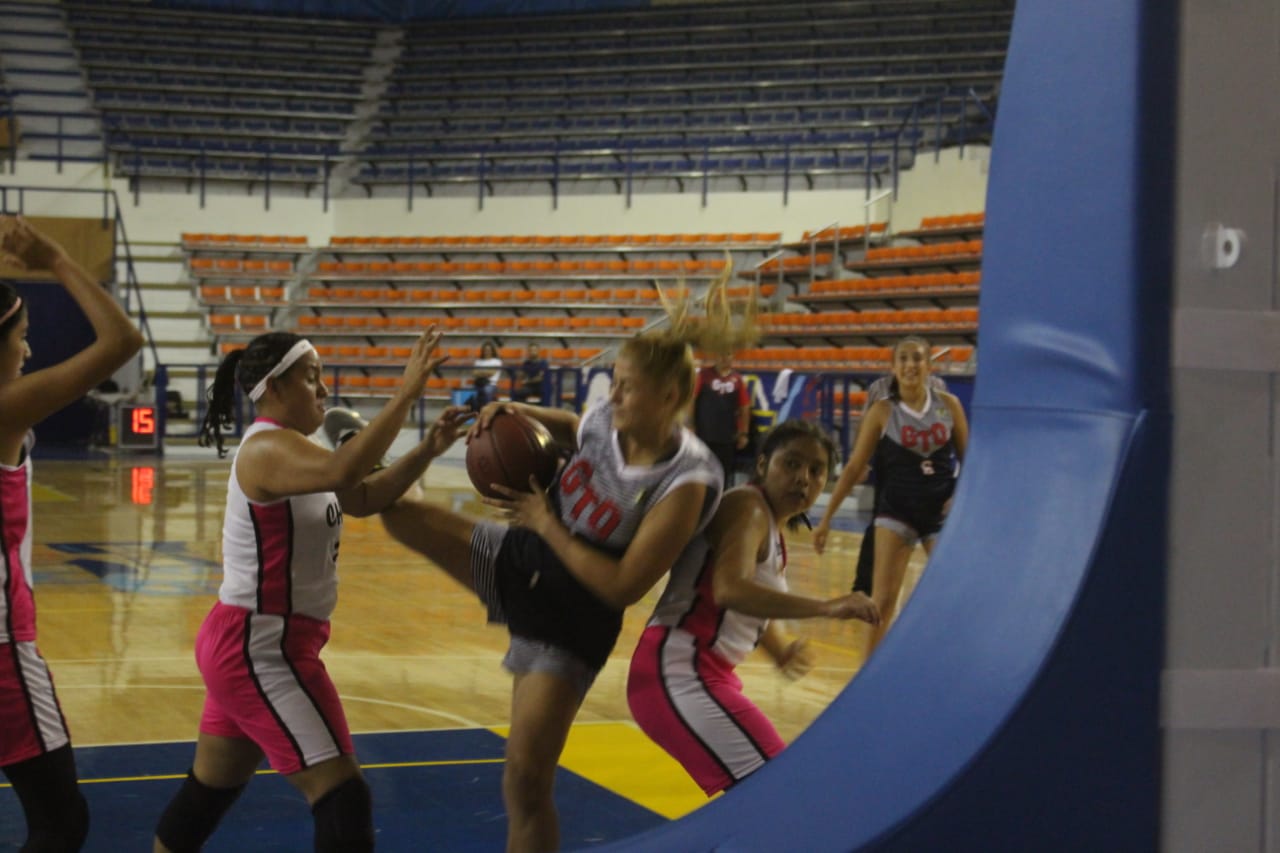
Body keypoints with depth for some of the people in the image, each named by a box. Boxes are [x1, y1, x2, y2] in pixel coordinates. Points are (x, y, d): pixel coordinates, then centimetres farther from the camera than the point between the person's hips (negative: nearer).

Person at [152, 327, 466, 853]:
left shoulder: (288, 447, 12)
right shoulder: (269, 449, -19)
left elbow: (363, 497, 12)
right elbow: (343, 471, -40)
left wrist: (426, 450, -2)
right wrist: (405, 394, -38)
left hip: (247, 643, 11)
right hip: (261, 647, -11)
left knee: (211, 788, 21)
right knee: (342, 794, -11)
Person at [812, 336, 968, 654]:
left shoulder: (949, 405, 0)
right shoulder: (882, 411, -5)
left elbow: (968, 457, 8)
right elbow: (854, 467, -3)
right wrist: (827, 517, -5)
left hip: (942, 511, 2)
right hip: (896, 511, -2)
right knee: (883, 599, -8)